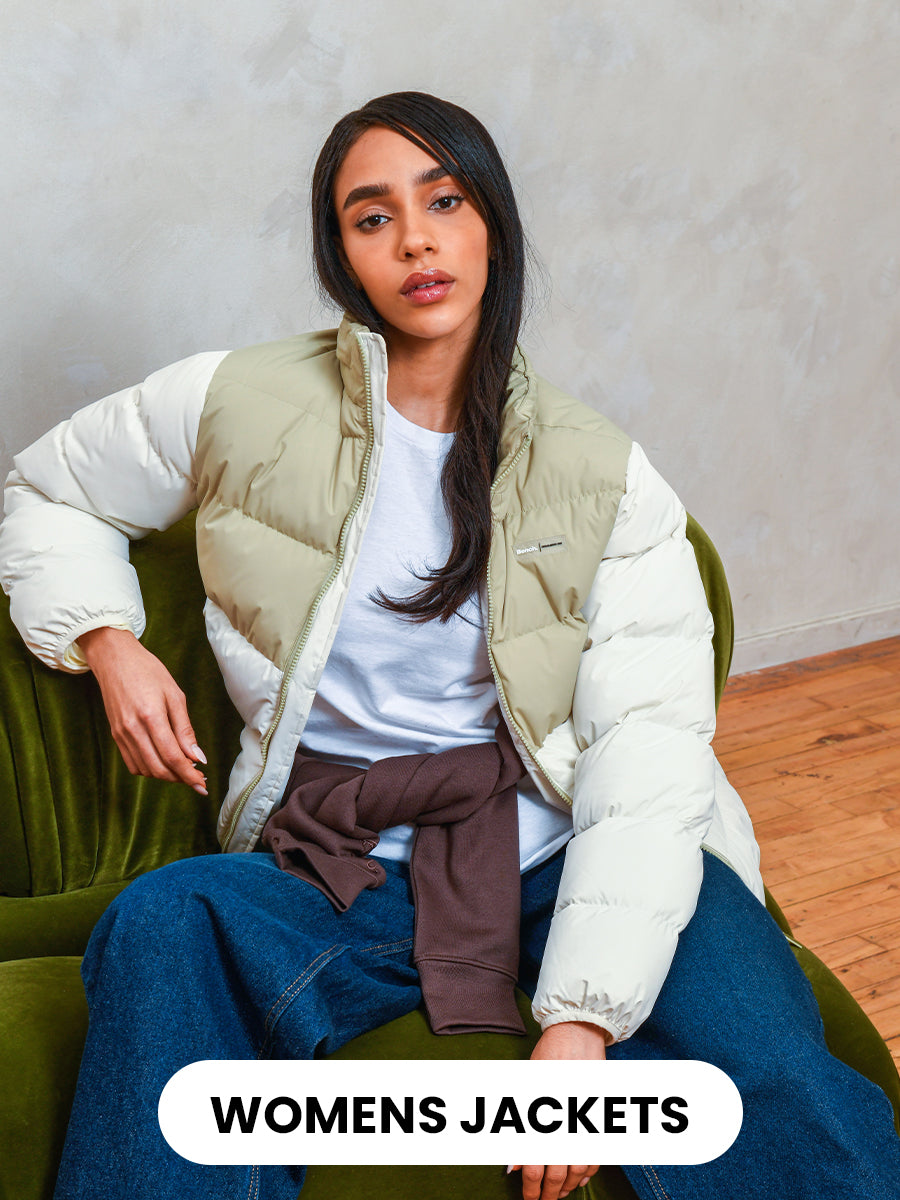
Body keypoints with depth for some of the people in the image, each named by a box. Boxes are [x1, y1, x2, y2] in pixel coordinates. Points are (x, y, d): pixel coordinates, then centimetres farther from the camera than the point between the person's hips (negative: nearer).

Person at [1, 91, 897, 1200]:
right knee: (162, 924, -32)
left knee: (787, 1101, -27)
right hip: (348, 865, 1)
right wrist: (109, 643, 0)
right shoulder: (240, 404, 6)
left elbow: (649, 755, -7)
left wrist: (580, 1021, -21)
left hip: (563, 854, 0)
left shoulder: (604, 480, 3)